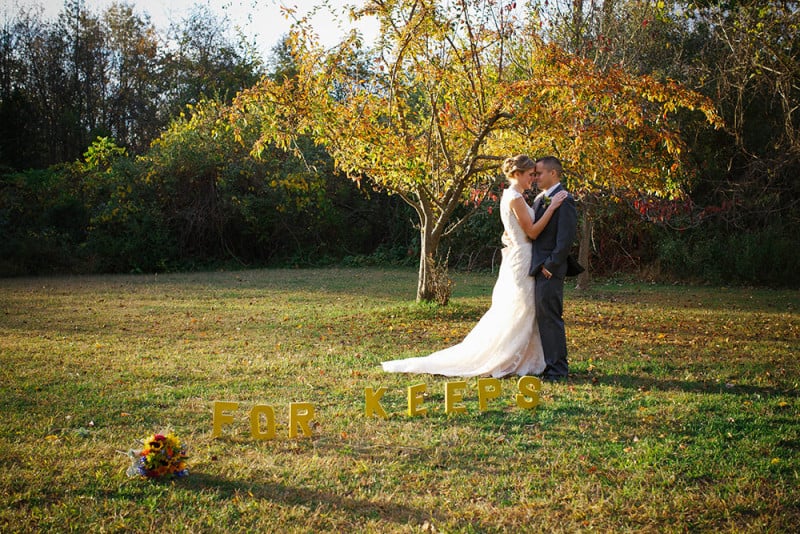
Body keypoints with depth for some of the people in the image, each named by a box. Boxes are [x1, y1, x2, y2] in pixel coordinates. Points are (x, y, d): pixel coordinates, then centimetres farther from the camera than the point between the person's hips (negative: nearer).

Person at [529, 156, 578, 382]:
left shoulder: (563, 199, -11)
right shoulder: (540, 198, 17)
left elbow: (566, 237, -17)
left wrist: (550, 265, -17)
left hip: (549, 270, -9)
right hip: (537, 268, 9)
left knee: (550, 317, -6)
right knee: (542, 317, 13)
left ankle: (558, 369, 1)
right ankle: (548, 363, 22)